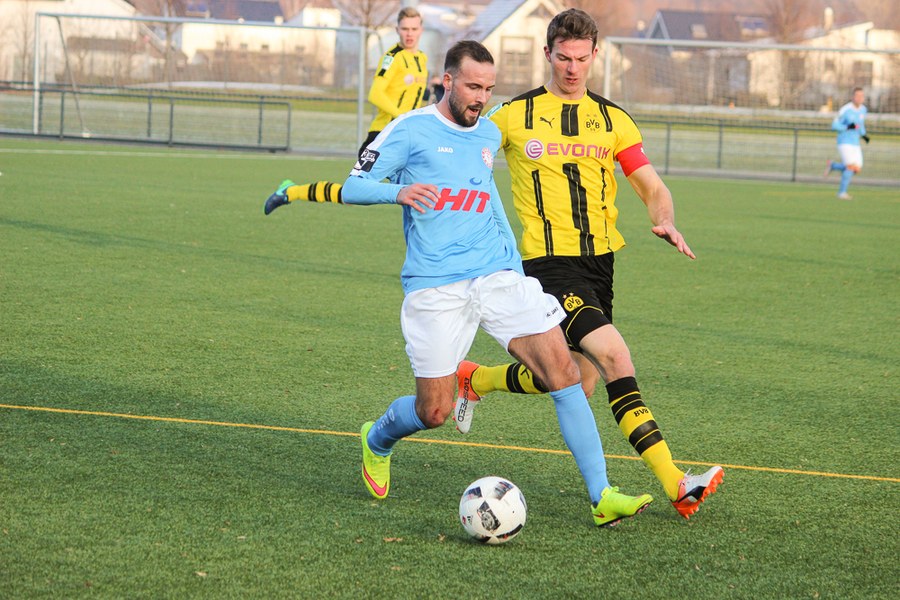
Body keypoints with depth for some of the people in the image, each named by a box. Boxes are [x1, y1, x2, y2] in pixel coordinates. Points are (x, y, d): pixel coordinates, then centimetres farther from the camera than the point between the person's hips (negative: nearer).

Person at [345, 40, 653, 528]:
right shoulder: (410, 130, -2)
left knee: (562, 372, -11)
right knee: (434, 412, -2)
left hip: (498, 276, 5)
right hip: (434, 286, -5)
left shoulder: (488, 135, 16)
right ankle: (377, 440, 34)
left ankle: (602, 497, -10)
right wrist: (398, 191, -24)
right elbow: (352, 188, -3)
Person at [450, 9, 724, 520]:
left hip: (599, 258, 6)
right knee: (615, 356, -22)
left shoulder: (613, 120, 11)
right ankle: (674, 484, -23)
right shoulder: (514, 115, 2)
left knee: (579, 383, 8)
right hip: (549, 262, -6)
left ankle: (476, 380, 33)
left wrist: (665, 220, -13)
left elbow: (653, 189, 7)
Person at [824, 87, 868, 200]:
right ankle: (842, 192, -6)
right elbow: (834, 125, -11)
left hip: (855, 143, 7)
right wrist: (847, 127, -25)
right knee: (851, 166, -19)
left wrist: (864, 135, 9)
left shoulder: (863, 109, 7)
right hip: (844, 143, -7)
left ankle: (832, 165, 22)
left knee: (857, 169, -1)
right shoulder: (845, 110, -13)